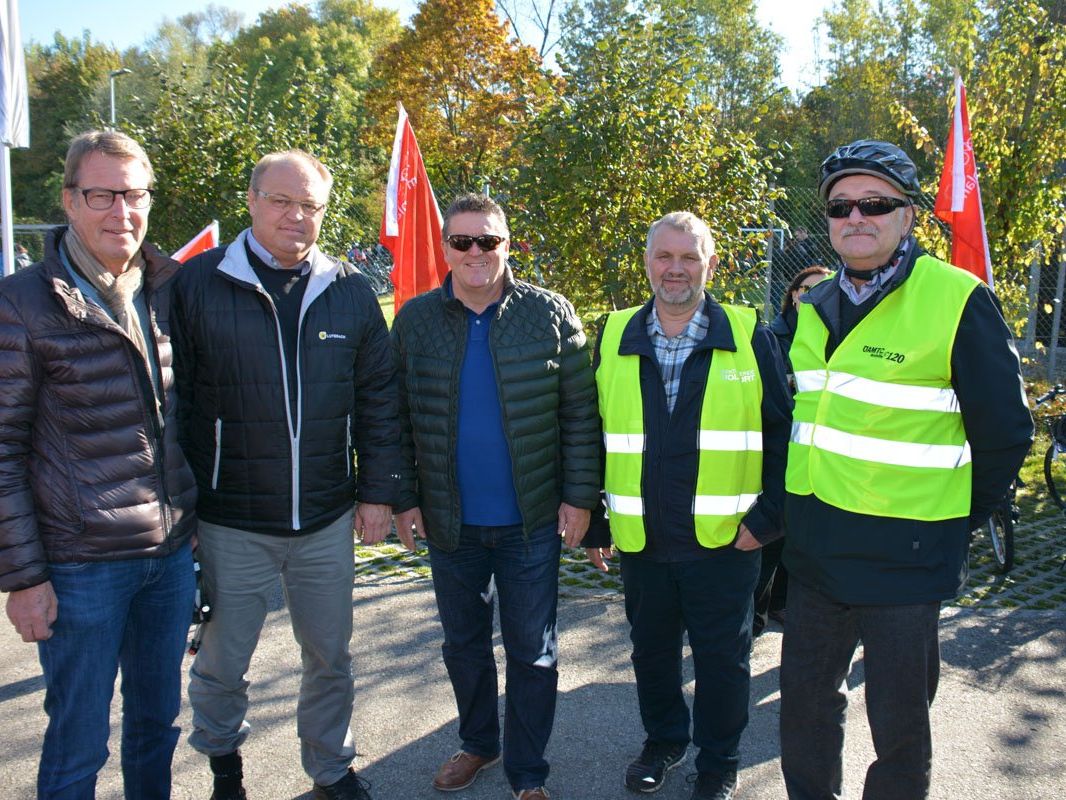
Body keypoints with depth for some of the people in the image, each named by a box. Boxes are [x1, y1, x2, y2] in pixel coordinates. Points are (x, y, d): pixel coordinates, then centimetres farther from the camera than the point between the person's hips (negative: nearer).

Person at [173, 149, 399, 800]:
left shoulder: (350, 291, 2)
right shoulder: (200, 282, -5)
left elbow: (379, 397, 6)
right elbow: (173, 397, -2)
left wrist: (377, 490, 3)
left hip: (327, 521, 2)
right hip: (232, 522, -2)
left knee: (331, 656, 17)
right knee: (223, 661, 13)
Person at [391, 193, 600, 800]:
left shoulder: (550, 314, -5)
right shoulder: (416, 319, 0)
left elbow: (580, 414, -4)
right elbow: (398, 419, 4)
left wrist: (579, 496, -8)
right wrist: (405, 498, 0)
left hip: (531, 522, -2)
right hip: (449, 522, 3)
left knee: (533, 652, 10)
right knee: (464, 643, 19)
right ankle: (478, 744, 41)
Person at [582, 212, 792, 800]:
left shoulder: (750, 337, -4)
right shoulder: (615, 337, 3)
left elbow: (784, 434, -2)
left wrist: (767, 518, -8)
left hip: (724, 539, -2)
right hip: (639, 539, 3)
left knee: (722, 658, 12)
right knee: (651, 651, 19)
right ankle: (663, 740, 42)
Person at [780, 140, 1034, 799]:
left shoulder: (958, 301, -13)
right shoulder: (814, 308, 7)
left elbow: (1006, 434, -8)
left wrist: (955, 523, -2)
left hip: (904, 559, -6)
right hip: (814, 553, 6)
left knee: (899, 722, 10)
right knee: (805, 702, 19)